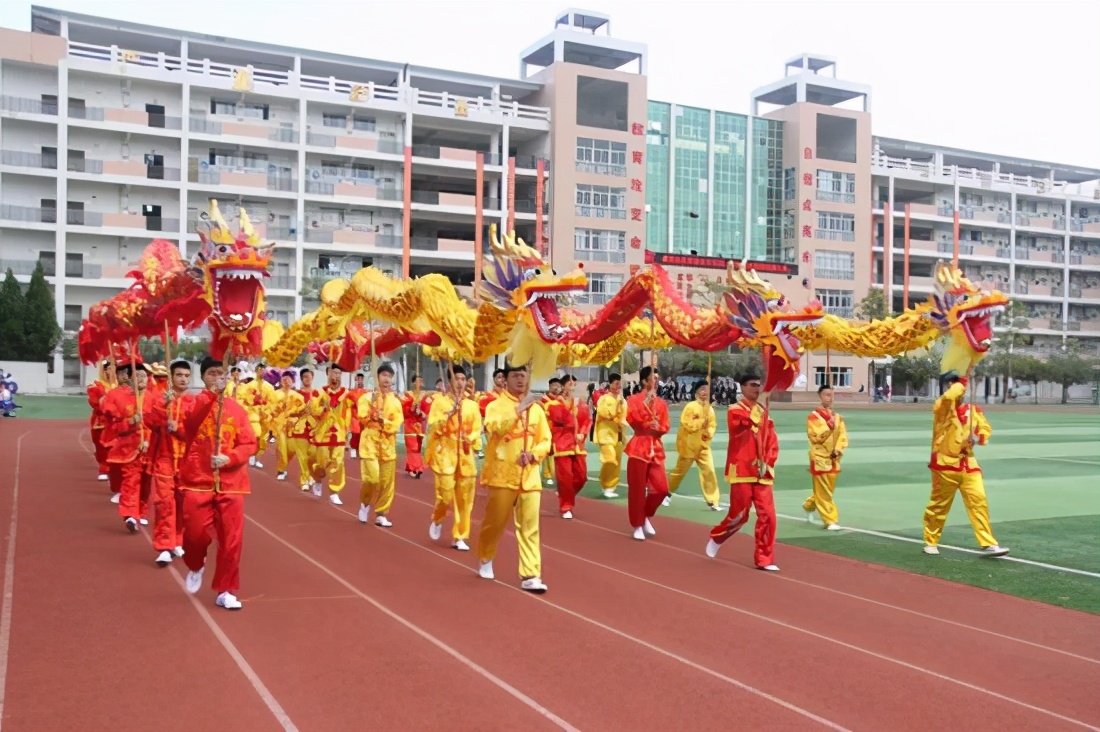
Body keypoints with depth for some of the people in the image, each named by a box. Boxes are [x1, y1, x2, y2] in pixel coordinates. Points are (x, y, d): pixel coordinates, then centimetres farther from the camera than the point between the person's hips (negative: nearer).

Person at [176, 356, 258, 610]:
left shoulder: (237, 409, 6)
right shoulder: (194, 403, 1)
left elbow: (250, 444, 4)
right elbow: (188, 424, -22)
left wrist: (229, 458, -15)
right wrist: (211, 396, -35)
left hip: (230, 482, 2)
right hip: (198, 480, -2)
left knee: (231, 539, 0)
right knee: (196, 532, -7)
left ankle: (225, 591, 14)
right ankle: (195, 567, 27)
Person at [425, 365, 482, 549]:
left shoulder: (473, 405, 8)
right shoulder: (440, 401, 0)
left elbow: (477, 430, 8)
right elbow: (432, 427, -8)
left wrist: (470, 439, -12)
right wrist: (449, 415, -20)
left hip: (466, 456, 3)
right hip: (445, 455, -3)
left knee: (464, 499, 2)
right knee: (445, 495, -8)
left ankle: (459, 537, 12)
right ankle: (437, 520, 24)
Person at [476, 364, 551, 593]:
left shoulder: (536, 409, 7)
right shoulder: (496, 405, -3)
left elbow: (545, 441, 8)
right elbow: (494, 428, -24)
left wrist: (533, 455, -11)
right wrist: (518, 410, -33)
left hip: (529, 476, 2)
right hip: (502, 475, -2)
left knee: (530, 526, -4)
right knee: (495, 522, 10)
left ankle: (530, 576, -5)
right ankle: (485, 558, 37)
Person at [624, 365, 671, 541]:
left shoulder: (662, 403, 11)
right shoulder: (634, 399, -4)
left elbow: (665, 427, 11)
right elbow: (632, 419, -19)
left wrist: (658, 428, -11)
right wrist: (647, 401, -21)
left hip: (656, 448, 5)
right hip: (639, 447, -5)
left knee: (662, 488, -1)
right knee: (637, 489, -1)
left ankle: (646, 516, 23)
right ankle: (637, 526, 12)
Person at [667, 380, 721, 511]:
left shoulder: (710, 408, 3)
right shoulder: (690, 406, -15)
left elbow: (713, 425, 8)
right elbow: (685, 423, -21)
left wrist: (709, 433, -12)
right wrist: (701, 423, -26)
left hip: (703, 446, 4)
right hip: (688, 445, -4)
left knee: (709, 471, -6)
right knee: (680, 471, 9)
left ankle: (713, 501, -1)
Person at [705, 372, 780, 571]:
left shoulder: (764, 413, 14)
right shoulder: (735, 410, -3)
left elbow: (772, 442, 9)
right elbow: (749, 421, -24)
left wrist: (768, 463, -4)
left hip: (762, 473, 5)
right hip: (742, 471, -5)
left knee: (767, 515, -3)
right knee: (739, 515, 0)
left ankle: (764, 559, 6)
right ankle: (716, 538, 29)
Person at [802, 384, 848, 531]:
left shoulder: (837, 416, 9)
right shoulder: (813, 416, -9)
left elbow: (843, 437, 5)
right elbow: (815, 436, -18)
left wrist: (838, 451, -11)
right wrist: (829, 425, -24)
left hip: (833, 459, 6)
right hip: (820, 458, -6)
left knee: (828, 489, 14)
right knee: (823, 491, -4)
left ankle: (809, 506, 37)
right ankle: (830, 521, 0)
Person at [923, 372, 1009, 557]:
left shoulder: (972, 409, 6)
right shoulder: (942, 407, -11)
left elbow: (985, 427, 16)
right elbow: (949, 397, -33)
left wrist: (978, 437, -6)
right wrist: (962, 381, -19)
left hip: (968, 463, 5)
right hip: (945, 463, -4)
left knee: (979, 501, -4)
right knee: (939, 505, 6)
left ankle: (988, 544, 0)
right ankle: (931, 542, 22)